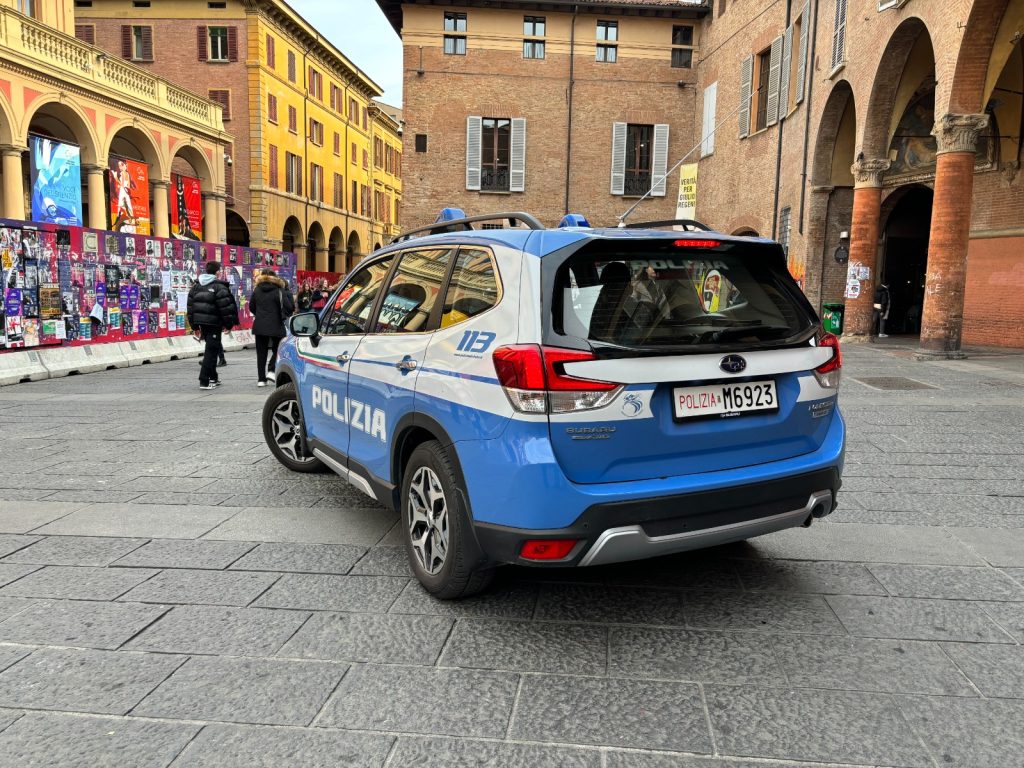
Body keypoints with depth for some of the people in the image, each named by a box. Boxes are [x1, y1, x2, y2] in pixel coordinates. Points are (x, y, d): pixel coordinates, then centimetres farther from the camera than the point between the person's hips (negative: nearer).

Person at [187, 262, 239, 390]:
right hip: (214, 323, -7)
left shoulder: (196, 287, 11)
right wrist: (228, 324, -6)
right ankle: (204, 381, -9)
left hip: (201, 322, 7)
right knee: (211, 351, -4)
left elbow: (190, 306, 13)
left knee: (211, 349, 19)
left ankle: (213, 378, 26)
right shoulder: (219, 287, -11)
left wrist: (195, 325, 17)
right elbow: (226, 307, -15)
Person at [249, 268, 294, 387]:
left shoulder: (257, 290, 4)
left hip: (259, 326, 3)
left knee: (261, 352, 7)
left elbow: (251, 307, 11)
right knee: (277, 349, 13)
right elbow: (289, 307, -13)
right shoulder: (279, 290, -8)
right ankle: (271, 370, -5)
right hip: (275, 326, -3)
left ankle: (261, 379, 6)